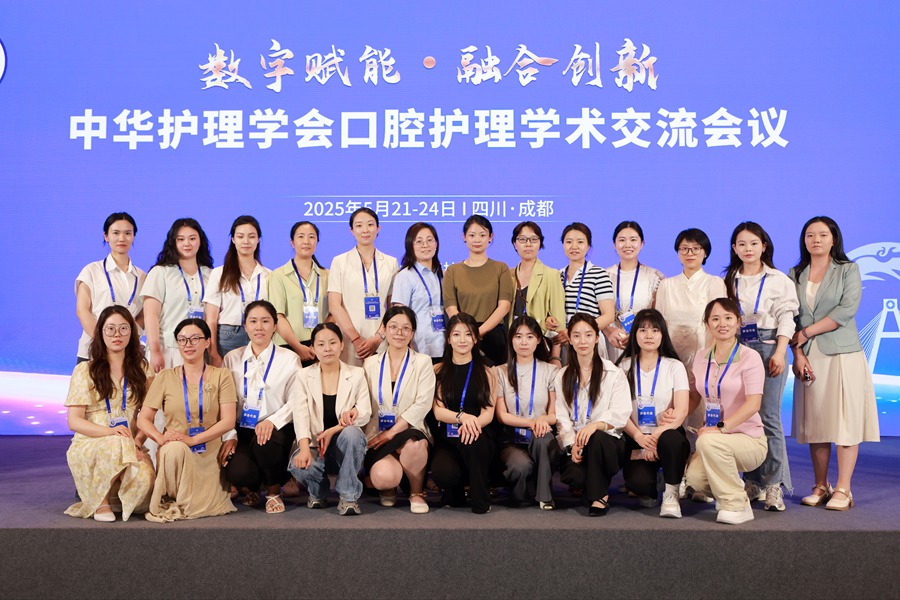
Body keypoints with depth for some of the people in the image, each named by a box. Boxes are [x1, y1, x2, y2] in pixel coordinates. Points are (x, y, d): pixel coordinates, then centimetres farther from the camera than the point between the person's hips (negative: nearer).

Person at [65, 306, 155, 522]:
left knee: (144, 479, -33)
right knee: (118, 444, -39)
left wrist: (138, 441, -14)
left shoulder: (142, 369, 13)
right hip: (88, 446, -2)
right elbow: (74, 421, -2)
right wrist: (111, 431, -20)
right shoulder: (85, 371, 5)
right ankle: (100, 501, -13)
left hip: (130, 446, 2)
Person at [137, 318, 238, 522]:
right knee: (174, 447, -36)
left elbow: (228, 421, -5)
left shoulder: (221, 376, 5)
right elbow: (143, 419, 4)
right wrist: (160, 437, -19)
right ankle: (172, 502, -9)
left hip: (209, 455, 0)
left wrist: (192, 439, -18)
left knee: (199, 508, -23)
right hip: (174, 454, 0)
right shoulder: (165, 377, 8)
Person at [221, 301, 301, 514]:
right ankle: (248, 488, 15)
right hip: (242, 431, 1)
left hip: (276, 430, -1)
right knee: (237, 473, -27)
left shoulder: (289, 359, 4)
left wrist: (272, 421, -20)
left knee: (265, 440, -37)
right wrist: (229, 436, -7)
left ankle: (274, 491, -4)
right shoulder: (232, 359, 11)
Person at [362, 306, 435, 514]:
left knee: (413, 446, -38)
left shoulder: (423, 362, 6)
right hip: (378, 435, 1)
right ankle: (389, 488, 11)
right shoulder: (371, 363, 14)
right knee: (384, 477, -30)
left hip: (409, 432, -1)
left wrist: (392, 432, -13)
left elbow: (423, 403, -6)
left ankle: (417, 492, -6)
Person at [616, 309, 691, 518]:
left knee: (670, 439, -38)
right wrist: (640, 437, -17)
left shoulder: (674, 366, 4)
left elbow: (681, 410, -7)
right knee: (637, 482, -28)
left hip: (667, 435, 0)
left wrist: (656, 436, -19)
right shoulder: (625, 367, 7)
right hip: (635, 439, 0)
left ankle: (671, 495, -13)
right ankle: (648, 491, 11)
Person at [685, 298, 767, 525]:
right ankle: (728, 492, 12)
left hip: (748, 439, -4)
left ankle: (737, 505, -15)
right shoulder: (701, 359, 9)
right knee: (695, 477, -25)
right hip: (714, 440, 4)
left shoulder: (749, 357, -8)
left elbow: (753, 404, -18)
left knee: (709, 442, -35)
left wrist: (721, 428, -27)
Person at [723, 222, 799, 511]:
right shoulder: (729, 281, 14)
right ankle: (753, 482, 11)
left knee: (768, 417, -10)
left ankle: (774, 485, -7)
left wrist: (779, 353, -11)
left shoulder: (778, 280, 4)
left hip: (768, 348, -3)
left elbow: (786, 318, -1)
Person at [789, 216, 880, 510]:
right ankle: (820, 487, 10)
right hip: (809, 358, 3)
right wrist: (798, 353, -8)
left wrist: (807, 332, -10)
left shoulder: (848, 270, 3)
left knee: (845, 420, -5)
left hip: (843, 354, -3)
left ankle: (843, 490, -3)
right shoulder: (795, 275, 11)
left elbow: (847, 309, -10)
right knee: (815, 422, 3)